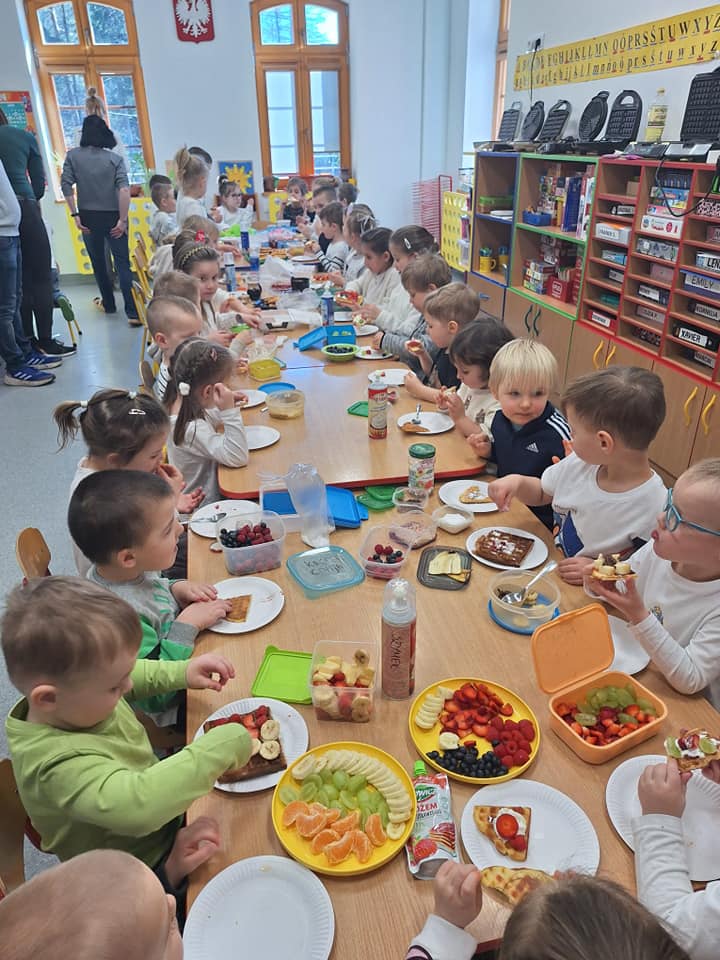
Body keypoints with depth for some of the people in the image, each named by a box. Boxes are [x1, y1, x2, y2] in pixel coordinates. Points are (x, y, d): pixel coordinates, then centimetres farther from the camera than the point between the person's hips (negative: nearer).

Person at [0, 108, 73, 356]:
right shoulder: (25, 137, 9)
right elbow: (39, 182, 9)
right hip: (25, 209, -2)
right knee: (41, 277, 1)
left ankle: (26, 341, 12)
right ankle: (45, 341, -3)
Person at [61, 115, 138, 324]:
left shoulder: (73, 155, 1)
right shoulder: (115, 159, -3)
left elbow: (66, 185, -5)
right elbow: (124, 189, -14)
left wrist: (75, 215, -1)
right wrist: (122, 220, -11)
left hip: (88, 217, 1)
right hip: (113, 217, -1)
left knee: (98, 263, 17)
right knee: (123, 264, -3)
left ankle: (109, 304, 27)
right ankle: (132, 312, -15)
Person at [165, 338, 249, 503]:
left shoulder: (176, 405, -3)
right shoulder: (192, 429, -31)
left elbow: (206, 422, 20)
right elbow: (238, 458, -34)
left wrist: (227, 403, 4)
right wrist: (230, 411, -37)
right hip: (207, 501, -9)